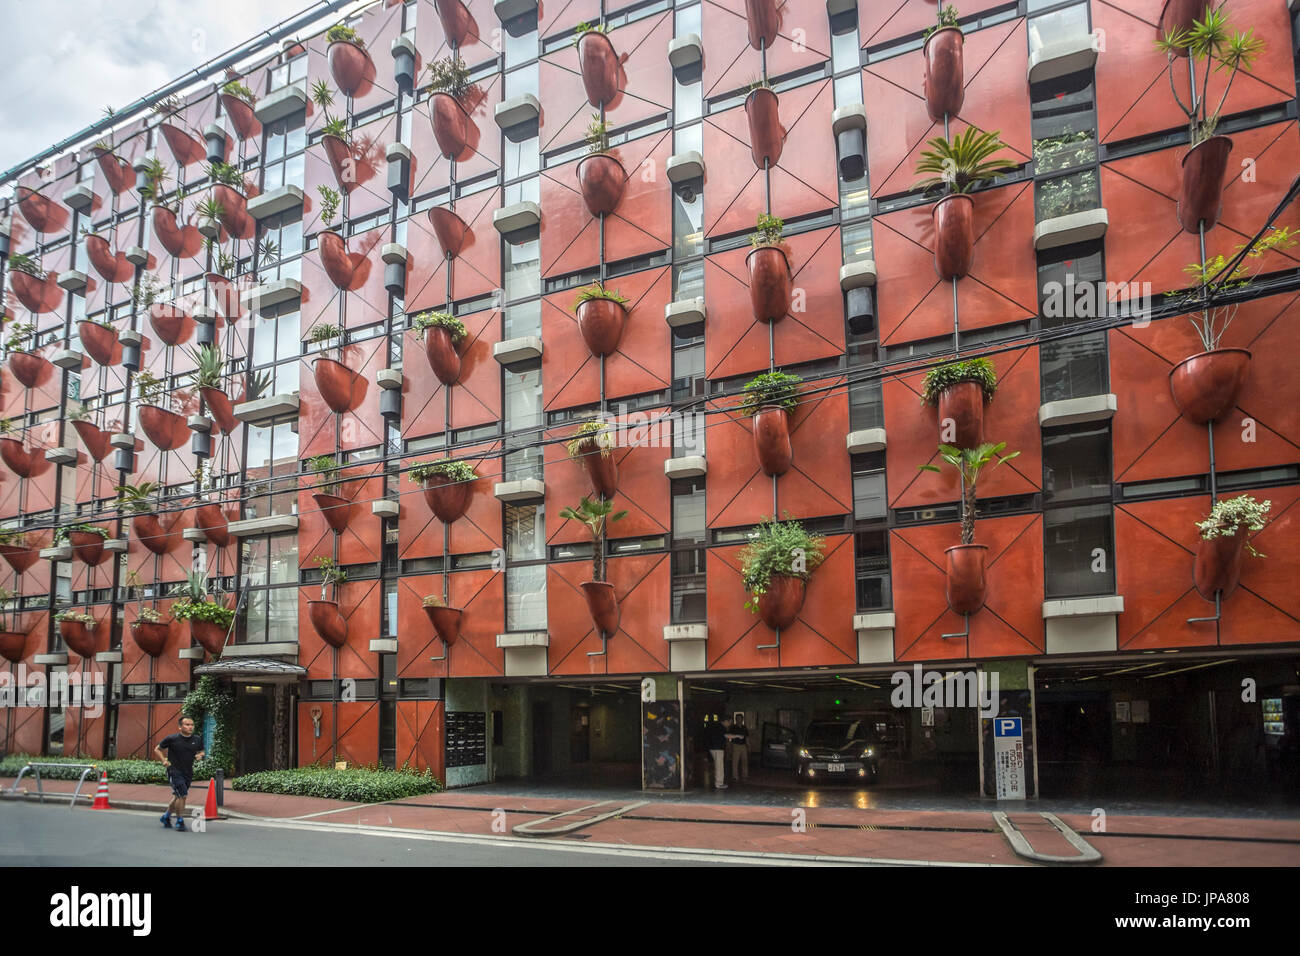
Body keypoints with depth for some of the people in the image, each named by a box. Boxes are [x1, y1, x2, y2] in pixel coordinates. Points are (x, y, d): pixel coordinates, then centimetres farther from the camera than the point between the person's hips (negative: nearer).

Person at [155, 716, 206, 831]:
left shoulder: (197, 739, 3)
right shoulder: (172, 739, -8)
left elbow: (201, 752, 19)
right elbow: (157, 749, 4)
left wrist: (201, 755, -5)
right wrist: (164, 761, -10)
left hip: (188, 773, 5)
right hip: (174, 771, -5)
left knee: (177, 797, 16)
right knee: (182, 795, -14)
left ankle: (166, 816, 38)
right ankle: (180, 821, 0)